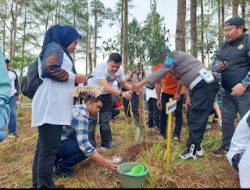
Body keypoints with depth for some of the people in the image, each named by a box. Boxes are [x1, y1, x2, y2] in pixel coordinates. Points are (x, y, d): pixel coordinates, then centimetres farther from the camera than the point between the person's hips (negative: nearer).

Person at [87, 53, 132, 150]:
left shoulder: (120, 69, -17)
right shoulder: (100, 67, -35)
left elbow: (124, 83, -4)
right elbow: (105, 87, -44)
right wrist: (121, 94, -57)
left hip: (106, 94, 5)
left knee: (105, 119, 9)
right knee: (91, 119, -6)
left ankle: (106, 144, 20)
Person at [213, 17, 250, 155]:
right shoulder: (223, 46, 12)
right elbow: (215, 64, 18)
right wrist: (218, 66, -5)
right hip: (227, 92, 6)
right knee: (226, 120, 12)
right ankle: (226, 146, 27)